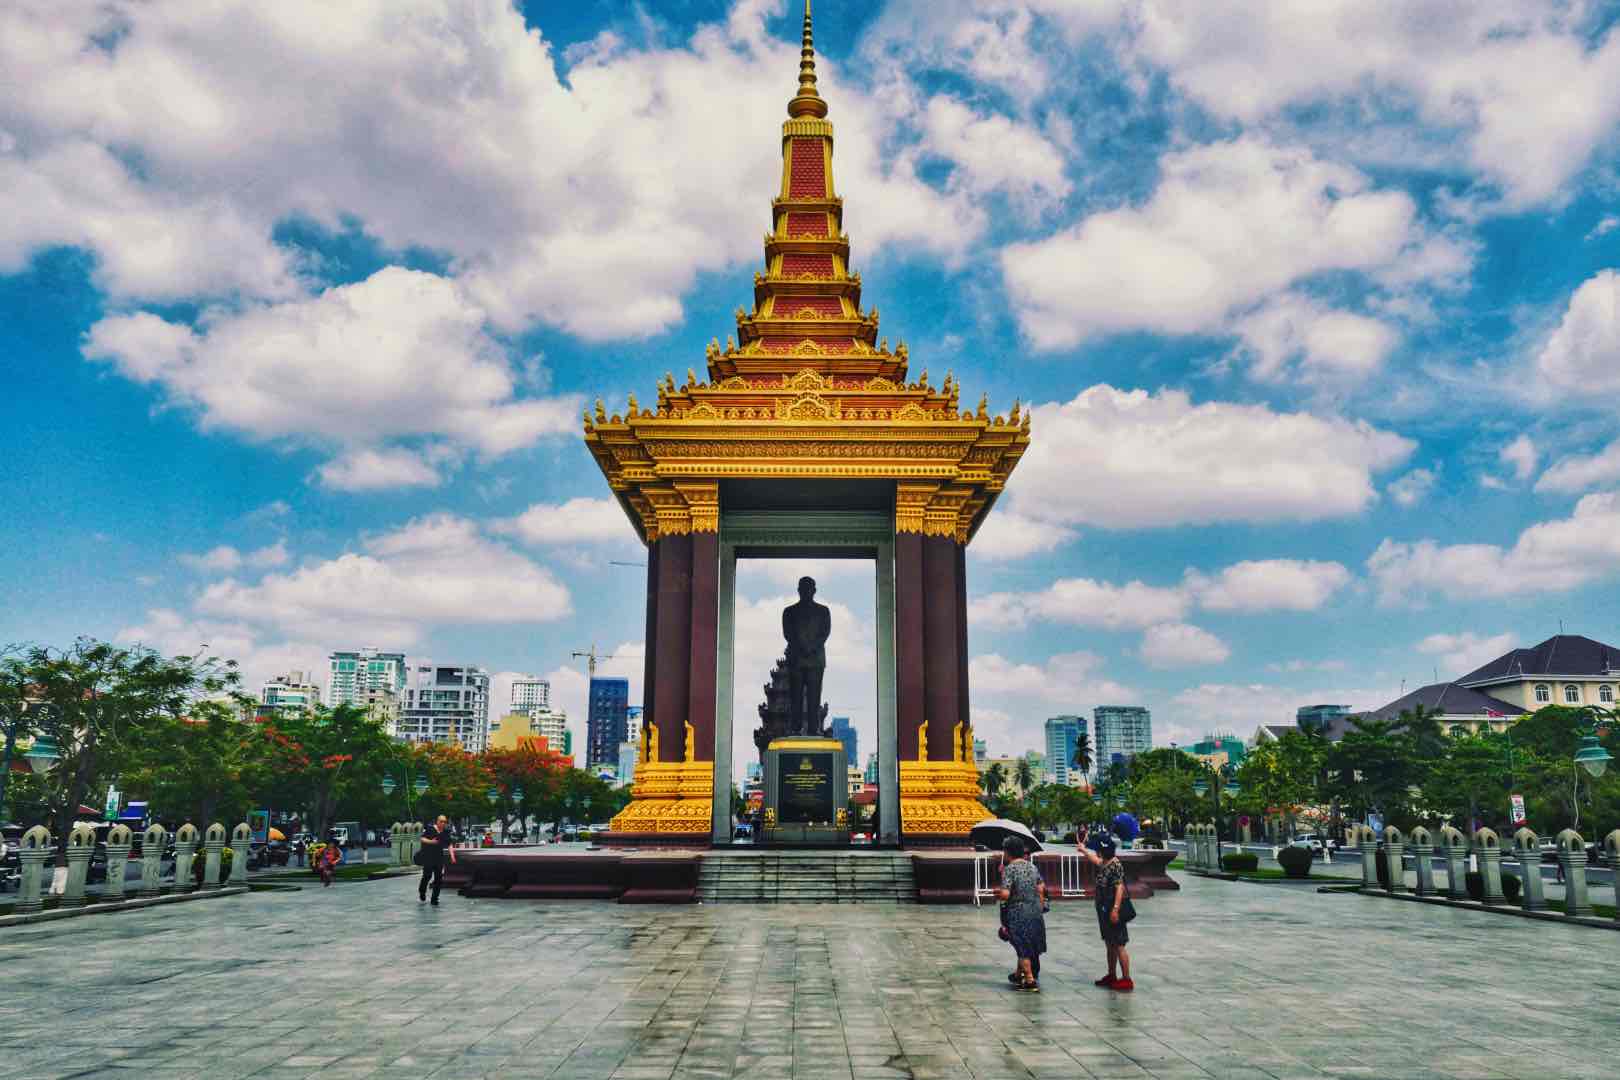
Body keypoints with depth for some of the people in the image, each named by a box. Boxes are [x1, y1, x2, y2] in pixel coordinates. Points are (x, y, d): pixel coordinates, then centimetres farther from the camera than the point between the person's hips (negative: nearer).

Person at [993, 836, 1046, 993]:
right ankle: (1020, 975, 31)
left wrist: (997, 894, -1)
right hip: (1035, 912, 6)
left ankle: (1030, 981, 3)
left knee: (1022, 948, 4)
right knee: (1030, 946, 19)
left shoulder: (1009, 869, -13)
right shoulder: (1032, 866, 7)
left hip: (1018, 914, -6)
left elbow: (1005, 894, -21)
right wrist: (1040, 906, 16)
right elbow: (1041, 889, 8)